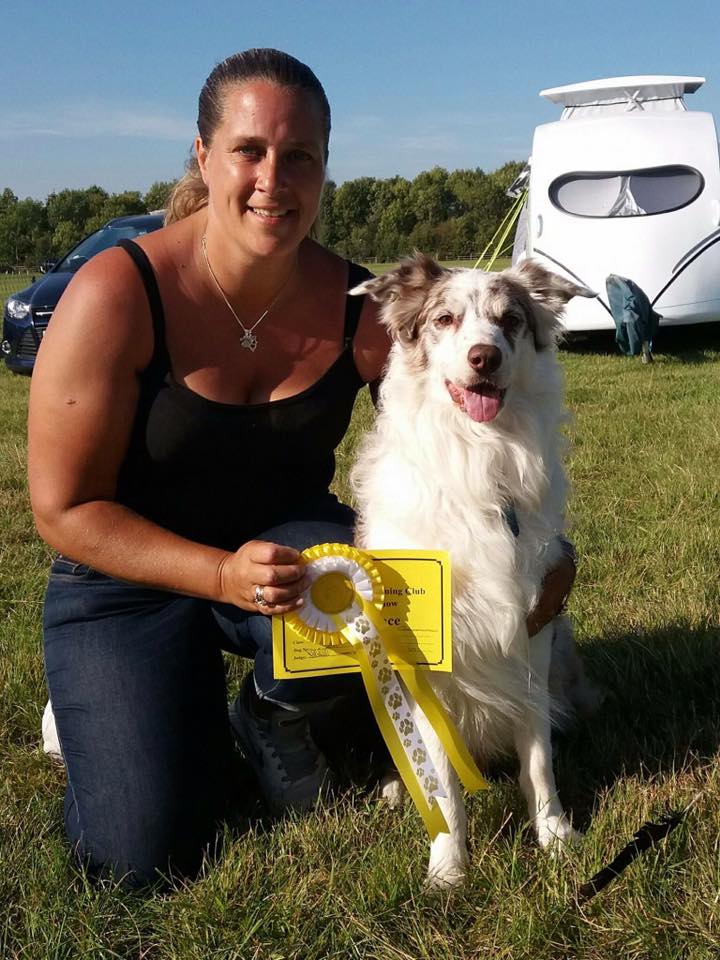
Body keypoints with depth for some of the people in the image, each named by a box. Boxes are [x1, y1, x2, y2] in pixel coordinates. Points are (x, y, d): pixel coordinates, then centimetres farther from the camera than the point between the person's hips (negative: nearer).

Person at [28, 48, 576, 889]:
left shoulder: (360, 308, -13)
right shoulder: (116, 294, -22)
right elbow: (65, 511, -18)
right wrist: (225, 575, -30)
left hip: (289, 542, 3)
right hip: (127, 577, -2)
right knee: (142, 857, -14)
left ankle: (270, 710, 4)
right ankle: (98, 704, 21)